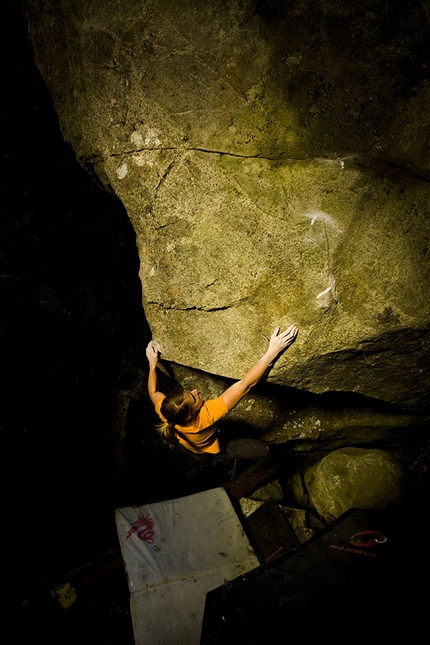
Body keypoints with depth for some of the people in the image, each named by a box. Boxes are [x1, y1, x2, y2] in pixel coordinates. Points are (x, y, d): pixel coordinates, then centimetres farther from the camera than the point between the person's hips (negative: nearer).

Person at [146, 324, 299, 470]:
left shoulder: (166, 411, -36)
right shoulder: (206, 415, -50)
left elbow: (153, 393, -10)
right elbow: (246, 385, -55)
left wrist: (152, 363, -3)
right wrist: (272, 352, -57)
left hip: (187, 447, 5)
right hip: (213, 452, -4)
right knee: (263, 450, -1)